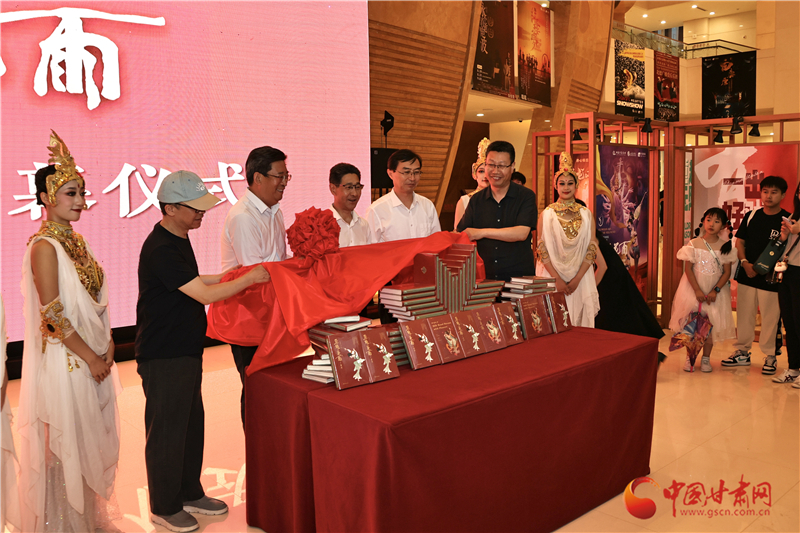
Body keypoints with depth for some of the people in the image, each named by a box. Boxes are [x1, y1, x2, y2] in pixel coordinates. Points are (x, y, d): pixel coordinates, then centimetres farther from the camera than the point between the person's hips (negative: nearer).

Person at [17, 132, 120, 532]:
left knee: (89, 440, 19)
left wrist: (107, 343, 2)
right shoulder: (45, 246, -17)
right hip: (65, 360, -8)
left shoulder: (74, 239, 8)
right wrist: (91, 357, -15)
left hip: (92, 355, 8)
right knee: (66, 444, 7)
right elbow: (53, 316, -19)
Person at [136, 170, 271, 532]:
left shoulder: (178, 239, 8)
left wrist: (229, 276, 12)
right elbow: (204, 294, -26)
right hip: (163, 357, -9)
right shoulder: (160, 250, -23)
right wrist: (249, 279, -17)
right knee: (167, 431, 5)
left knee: (192, 424, 18)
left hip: (185, 351, 10)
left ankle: (189, 493, 34)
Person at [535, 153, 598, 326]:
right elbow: (542, 249, -3)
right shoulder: (546, 214, 1)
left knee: (580, 320, 4)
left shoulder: (586, 214, 6)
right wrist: (557, 279, -11)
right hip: (552, 278, -2)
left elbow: (592, 249, 2)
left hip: (580, 278, 2)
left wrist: (577, 279, -9)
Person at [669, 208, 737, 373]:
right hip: (693, 289, -1)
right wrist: (697, 290, -14)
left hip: (715, 291, 1)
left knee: (711, 324, 4)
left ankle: (706, 358, 17)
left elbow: (727, 272, -2)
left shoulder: (725, 246, -1)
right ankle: (689, 357, 14)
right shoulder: (694, 244, -4)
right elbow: (688, 269, -7)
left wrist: (715, 291, -13)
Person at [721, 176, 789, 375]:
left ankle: (770, 356, 17)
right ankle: (742, 352, 22)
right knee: (744, 315, 10)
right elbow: (739, 241, 10)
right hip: (747, 275, 3)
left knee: (770, 318, 2)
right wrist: (745, 262, -7)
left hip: (771, 278, -3)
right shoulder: (751, 216, 7)